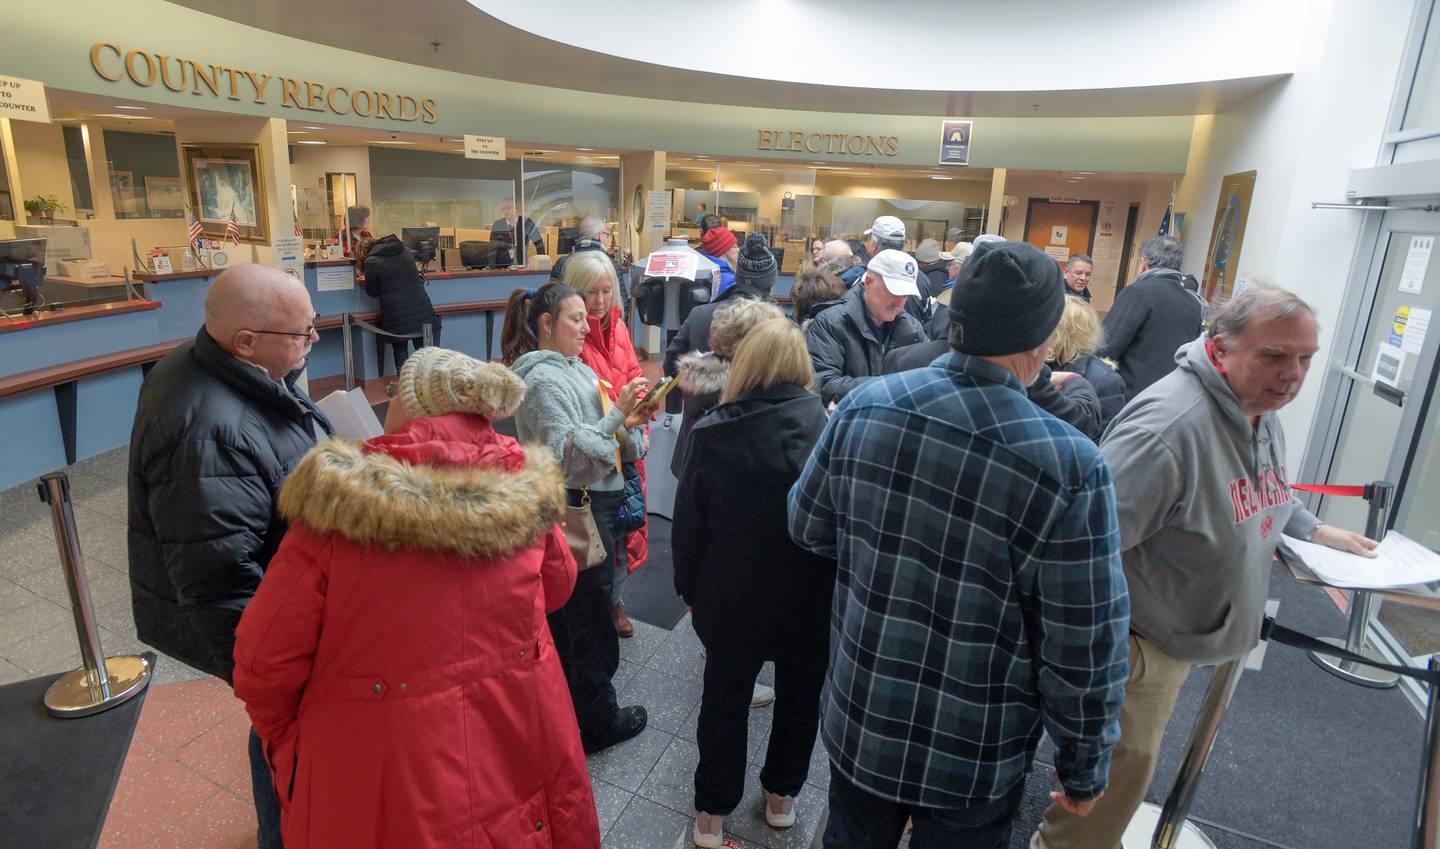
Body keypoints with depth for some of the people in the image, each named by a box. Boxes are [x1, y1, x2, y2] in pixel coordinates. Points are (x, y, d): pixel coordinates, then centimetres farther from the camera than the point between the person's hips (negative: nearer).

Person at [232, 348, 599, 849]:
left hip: (393, 780, -2)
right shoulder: (523, 489, -13)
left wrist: (286, 740, 8)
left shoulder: (340, 507, -21)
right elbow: (557, 587, 5)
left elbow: (264, 665, -12)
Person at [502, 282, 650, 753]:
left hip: (596, 502, 9)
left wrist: (626, 421, -6)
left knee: (567, 614, 22)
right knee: (590, 621, 6)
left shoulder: (575, 369, 10)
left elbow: (596, 435, 13)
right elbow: (568, 454, -25)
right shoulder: (542, 379, -17)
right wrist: (617, 412, -27)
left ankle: (571, 707, 39)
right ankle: (597, 722, 24)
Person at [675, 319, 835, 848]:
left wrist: (689, 587, 6)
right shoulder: (826, 424, -18)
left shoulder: (711, 434, -18)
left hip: (730, 598, 0)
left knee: (724, 699, 19)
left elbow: (688, 522, -10)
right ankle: (782, 795, 42)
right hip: (809, 598, 1)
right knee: (800, 693, 24)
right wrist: (839, 579, 8)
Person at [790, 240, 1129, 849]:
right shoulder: (1068, 466, -25)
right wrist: (1084, 771, 0)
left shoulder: (864, 405, -14)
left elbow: (808, 527, 0)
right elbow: (1084, 654, -17)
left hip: (856, 724, 3)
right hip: (974, 762, -2)